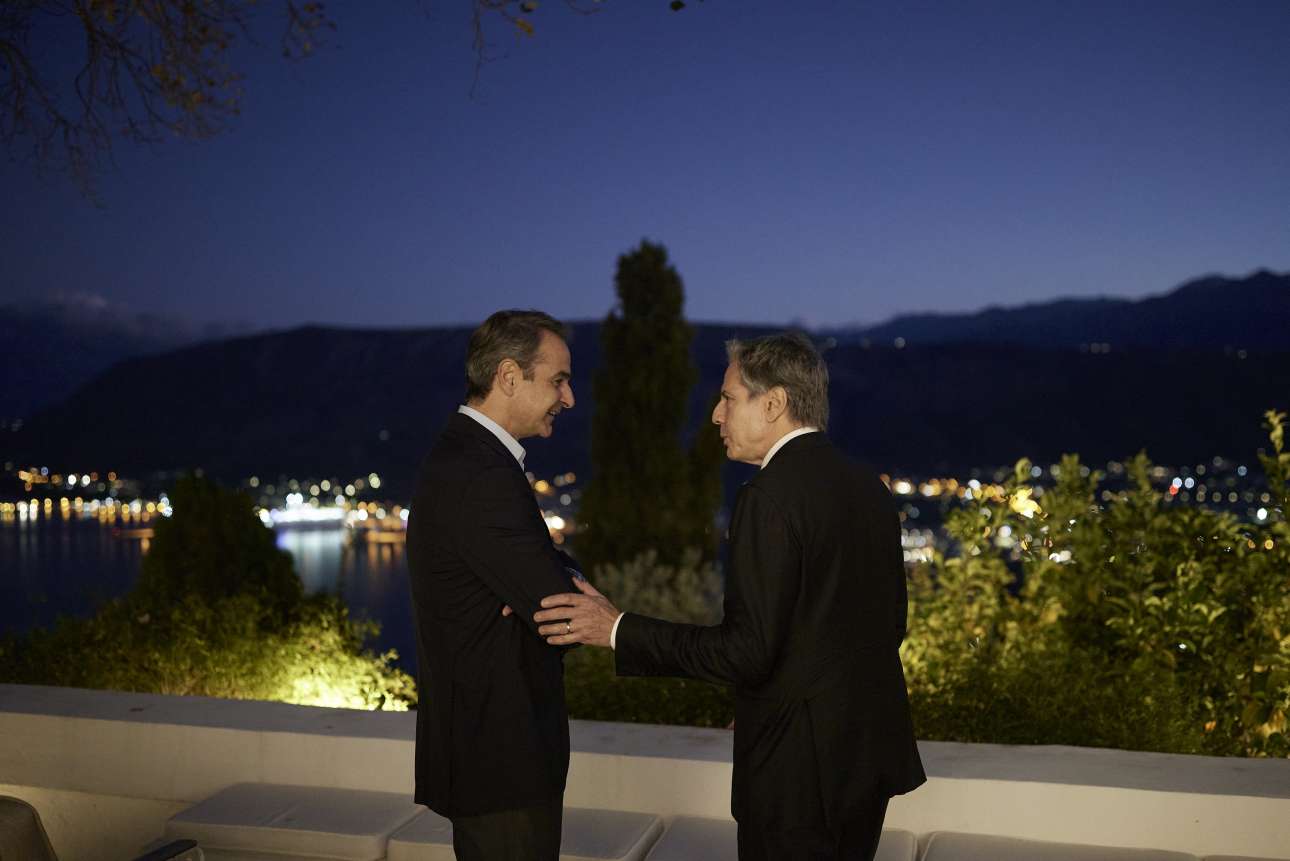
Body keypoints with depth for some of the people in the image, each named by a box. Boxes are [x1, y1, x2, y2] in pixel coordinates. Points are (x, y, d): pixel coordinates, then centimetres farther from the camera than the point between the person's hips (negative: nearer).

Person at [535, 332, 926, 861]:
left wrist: (619, 630, -18)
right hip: (872, 750, 8)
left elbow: (748, 650, -23)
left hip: (801, 764, -8)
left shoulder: (770, 498, -20)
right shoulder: (869, 487, 7)